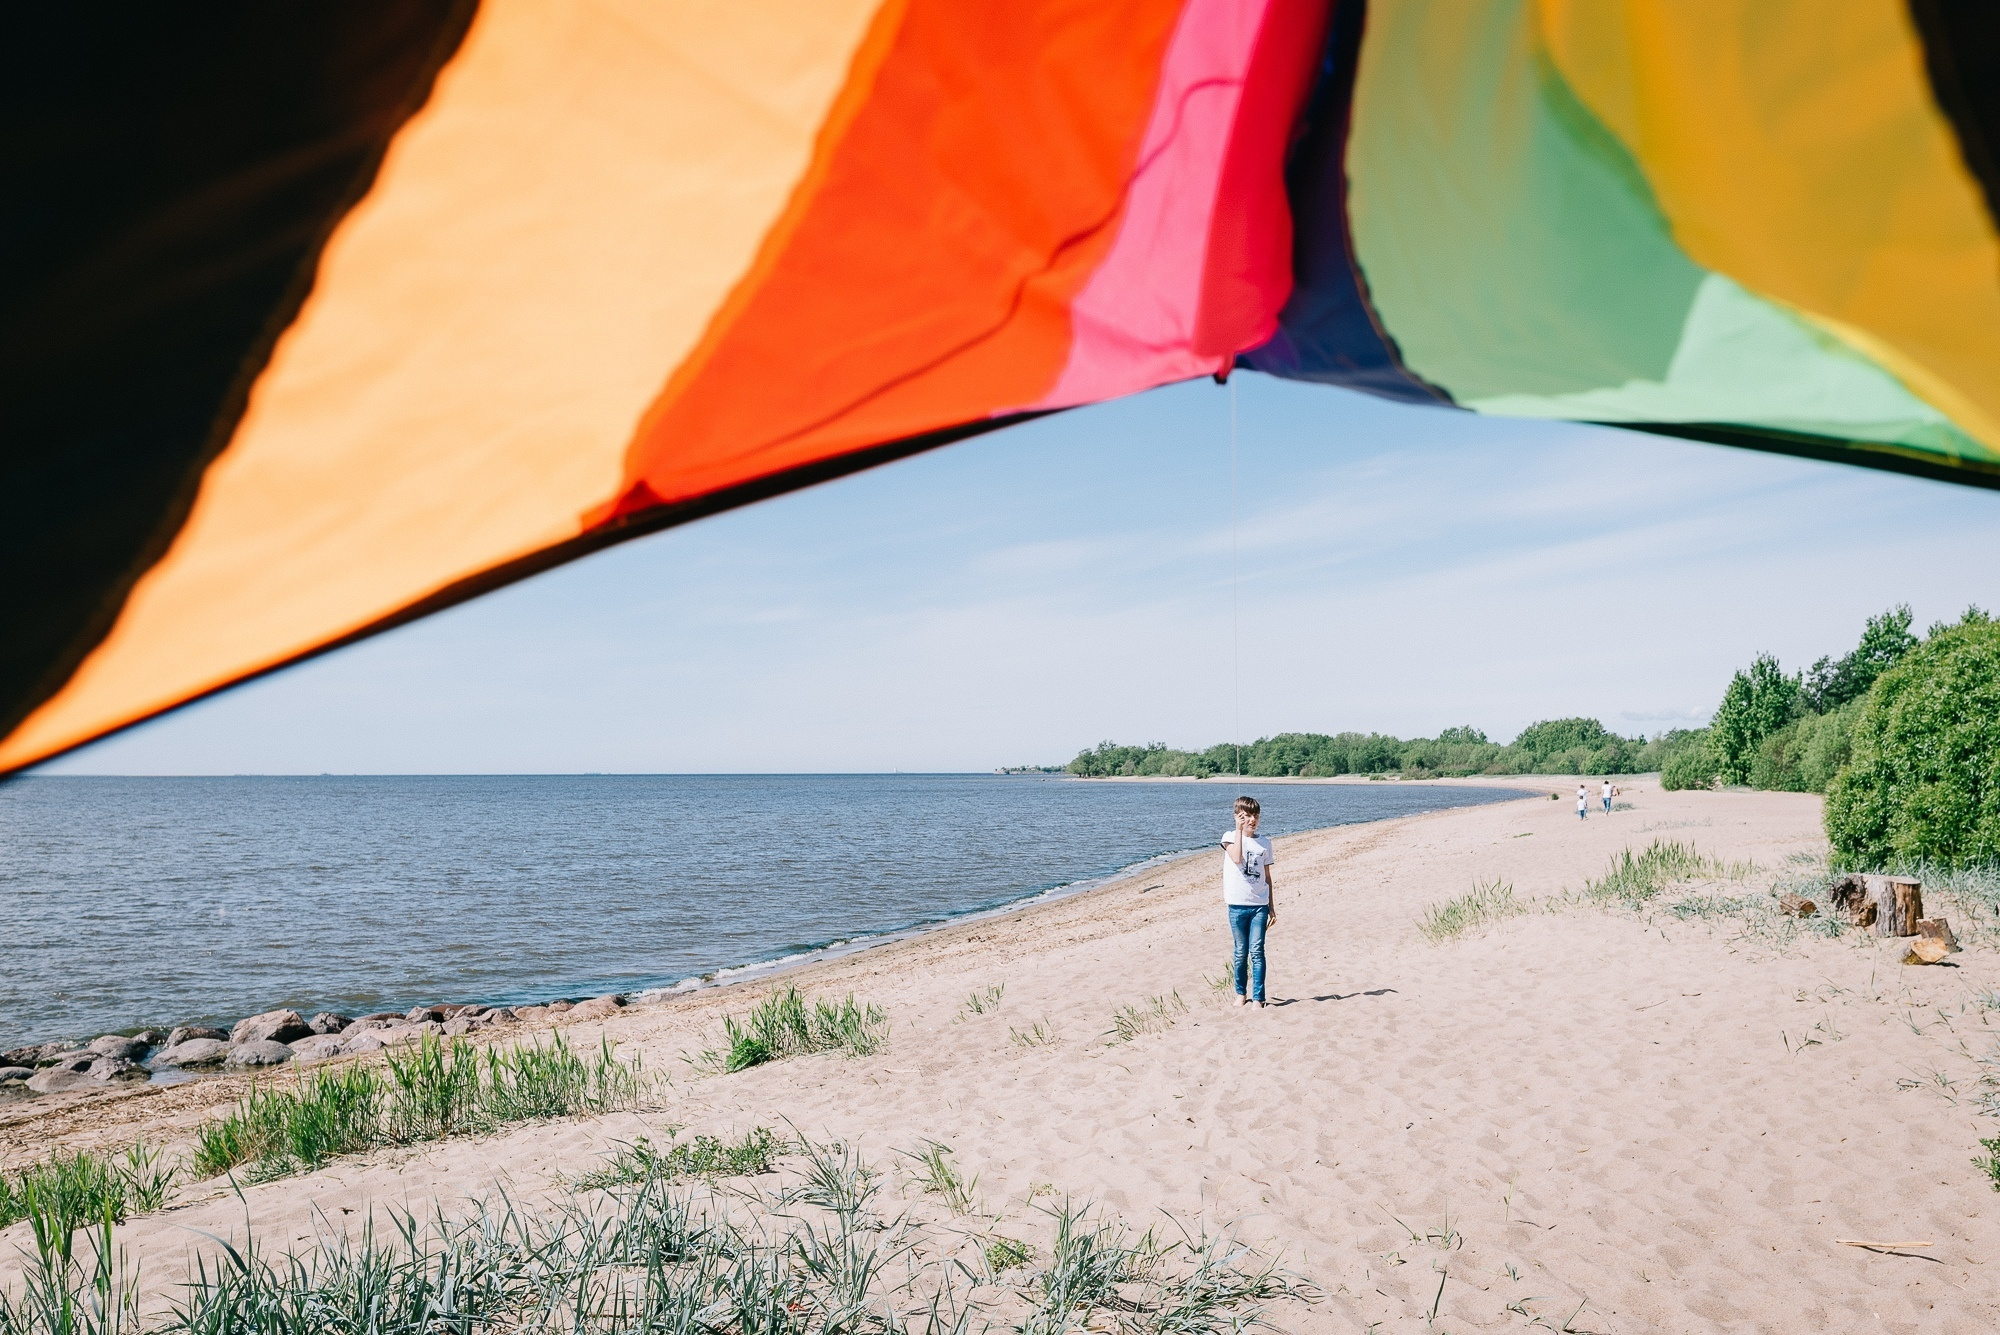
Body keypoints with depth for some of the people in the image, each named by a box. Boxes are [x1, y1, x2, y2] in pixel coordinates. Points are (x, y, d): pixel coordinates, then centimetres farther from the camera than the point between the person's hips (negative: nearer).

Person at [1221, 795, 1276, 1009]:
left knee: (1257, 952, -6)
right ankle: (1241, 994, 22)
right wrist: (1239, 829, -17)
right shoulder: (1230, 837, 0)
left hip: (1260, 905, 2)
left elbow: (1267, 877, 14)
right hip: (1237, 904, -1)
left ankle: (1258, 999, -3)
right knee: (1241, 952, 7)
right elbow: (1237, 859, -21)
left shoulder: (1265, 843, 9)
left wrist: (1272, 906, 11)